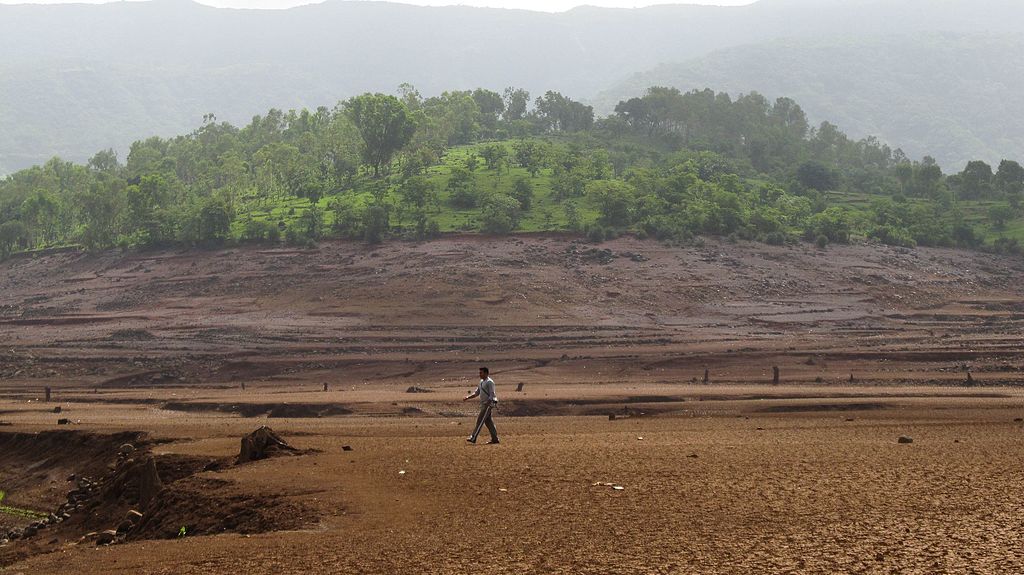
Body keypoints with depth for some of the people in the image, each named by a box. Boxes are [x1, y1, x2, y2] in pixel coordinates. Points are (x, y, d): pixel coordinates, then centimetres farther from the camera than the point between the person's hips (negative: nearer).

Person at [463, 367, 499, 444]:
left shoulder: (489, 382, -12)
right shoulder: (481, 382, 16)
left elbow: (492, 395, -18)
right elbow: (476, 393, 22)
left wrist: (488, 403, -30)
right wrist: (468, 397, 9)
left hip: (489, 404, -9)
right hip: (483, 404, 9)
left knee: (480, 420, -10)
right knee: (488, 421, 9)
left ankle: (473, 438, -12)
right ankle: (495, 439, 12)